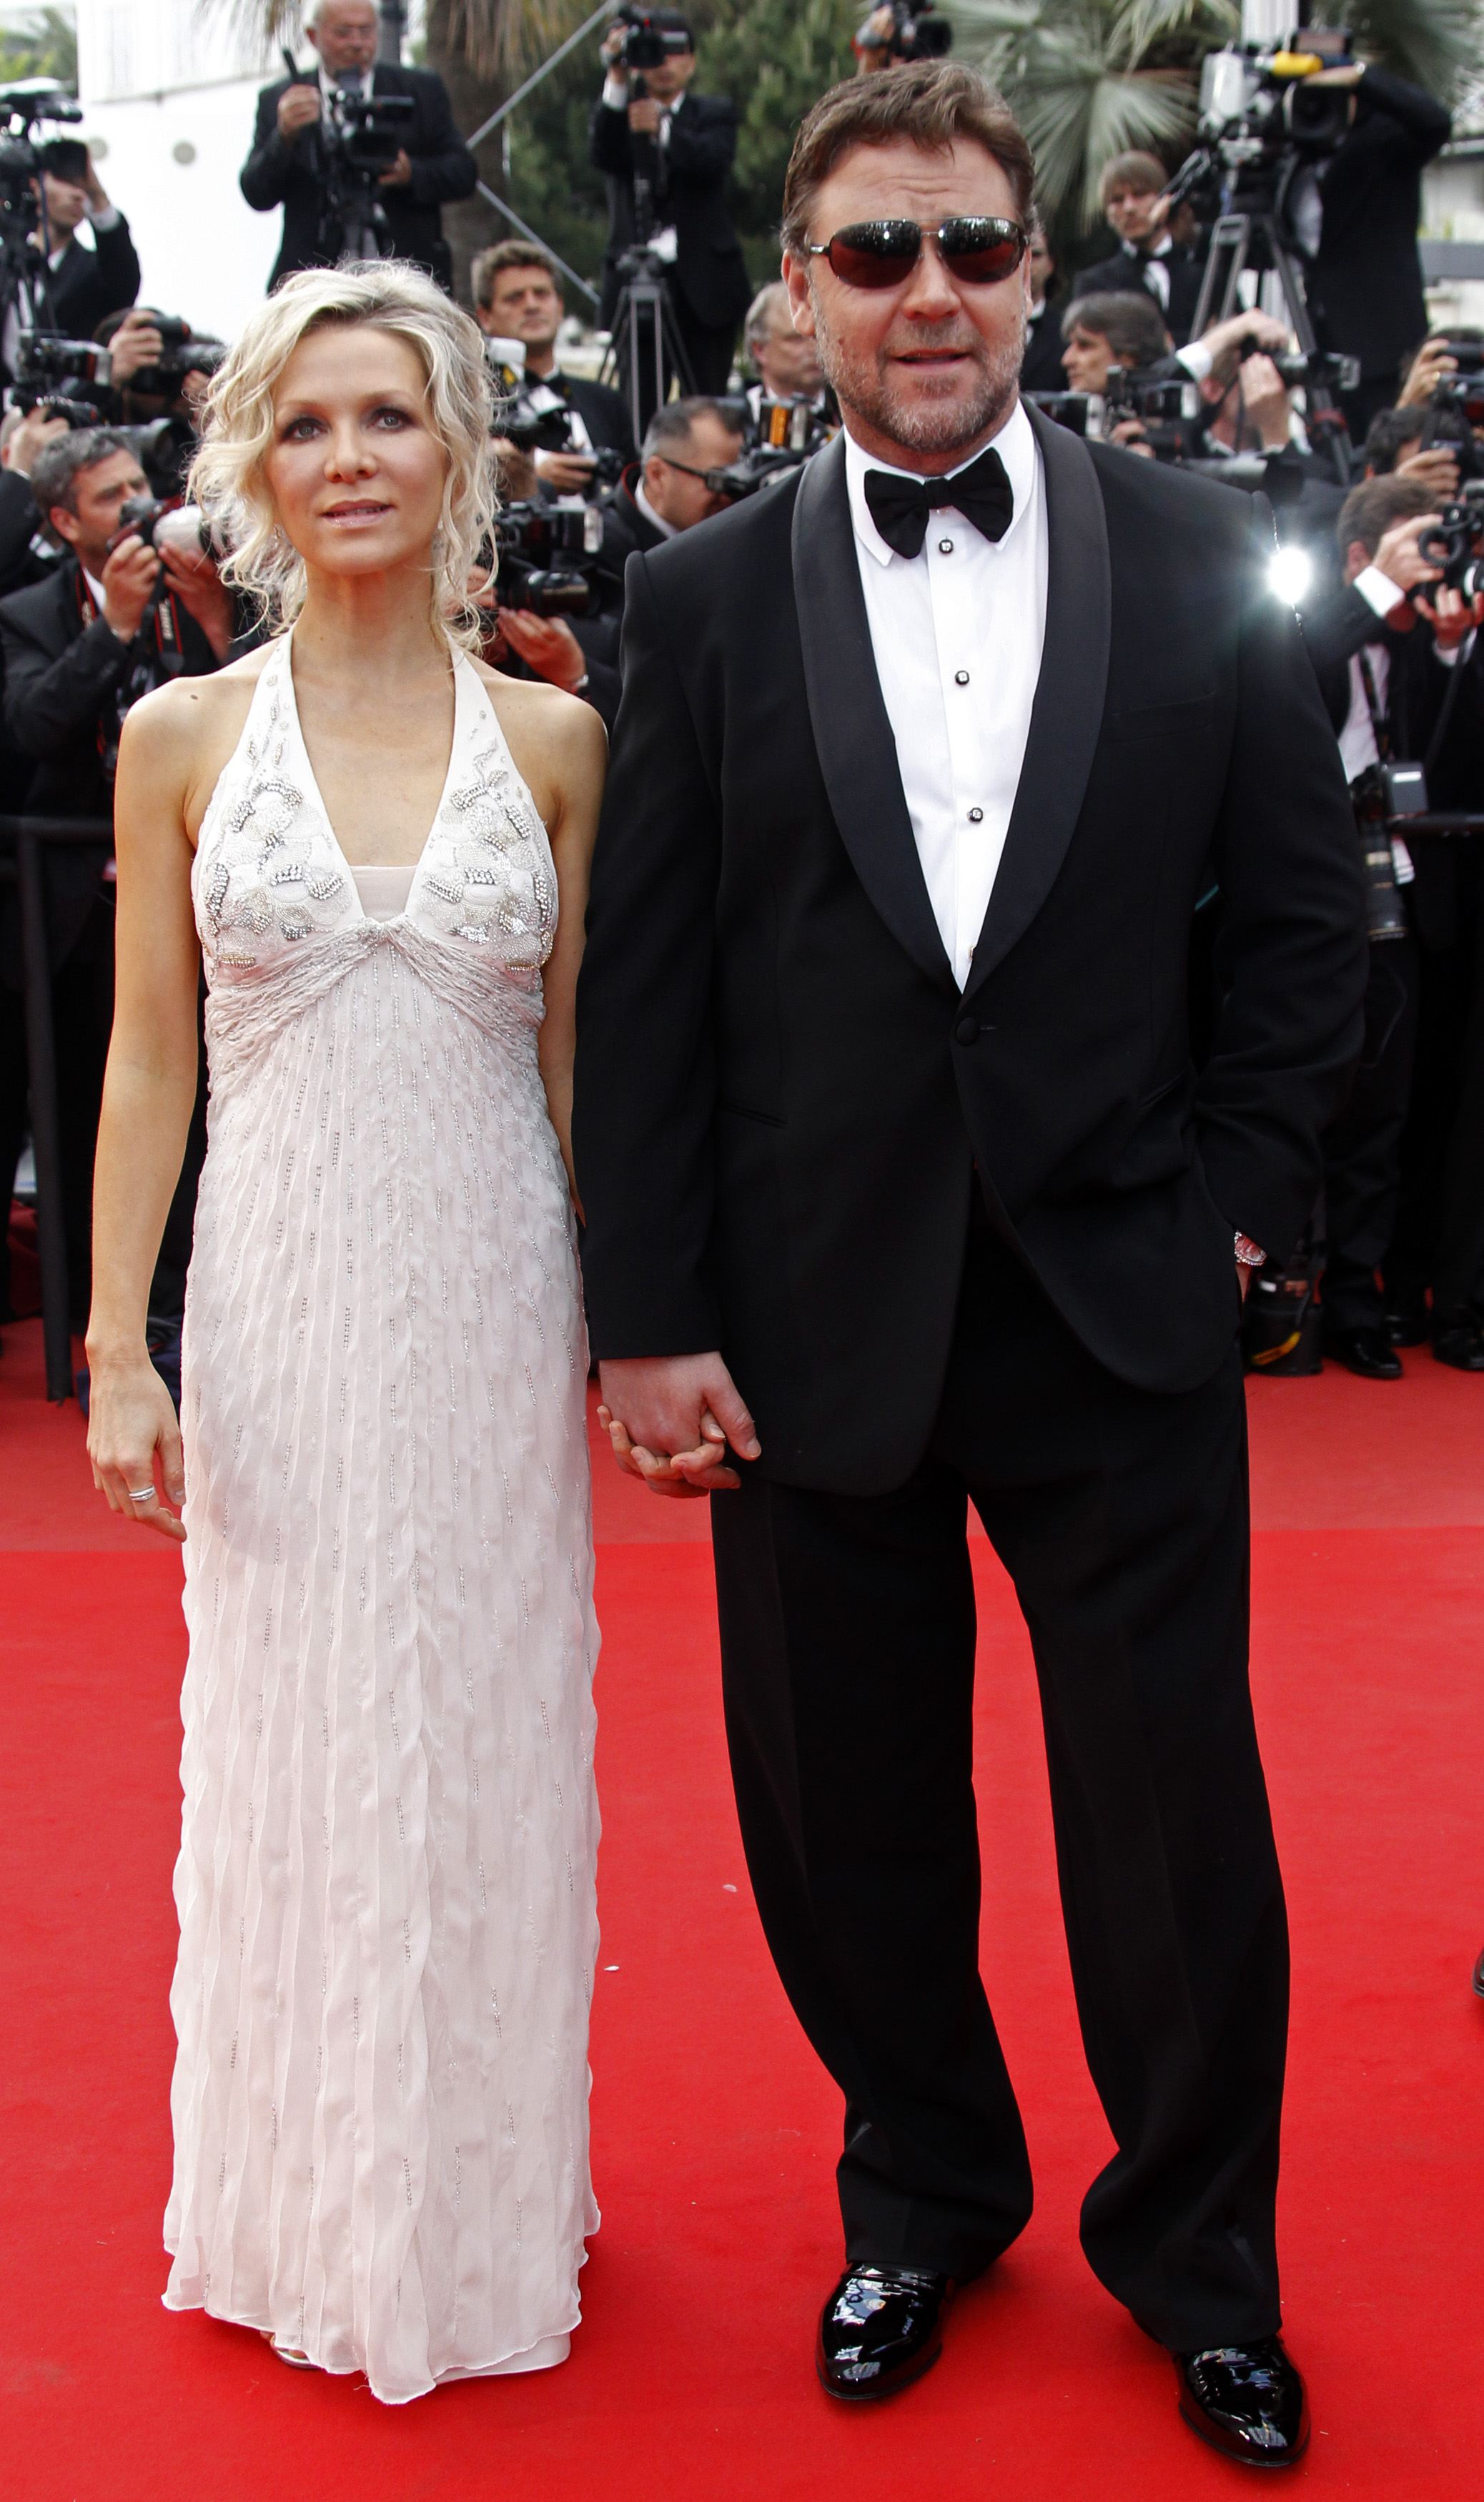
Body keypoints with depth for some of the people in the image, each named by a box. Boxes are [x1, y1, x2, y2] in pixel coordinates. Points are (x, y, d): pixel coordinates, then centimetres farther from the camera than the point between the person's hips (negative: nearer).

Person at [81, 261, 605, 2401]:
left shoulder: (553, 740, 1)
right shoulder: (183, 738, 1)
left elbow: (576, 1054, 4)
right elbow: (148, 1062, 2)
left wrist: (626, 1322, 1)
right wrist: (117, 1350, -3)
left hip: (491, 1301, 0)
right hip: (284, 1300, 0)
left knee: (490, 1745, 10)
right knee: (292, 1746, 9)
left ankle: (483, 2201, 30)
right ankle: (311, 2207, 29)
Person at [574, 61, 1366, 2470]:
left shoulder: (1200, 558, 2)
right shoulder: (706, 599, 1)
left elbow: (1305, 915, 7)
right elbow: (643, 986, 0)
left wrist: (1241, 1193, 0)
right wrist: (648, 1321, -4)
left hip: (1123, 1304, 0)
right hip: (818, 1323, 1)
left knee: (1179, 1817, 8)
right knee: (850, 1818, 12)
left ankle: (1200, 2258, 31)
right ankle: (926, 2196, 37)